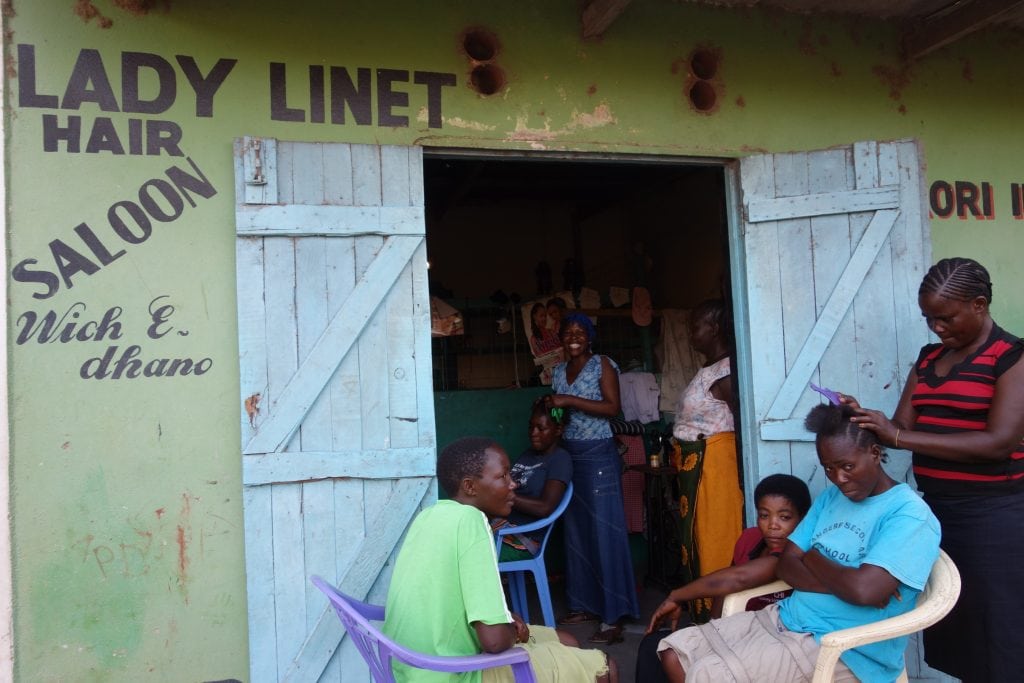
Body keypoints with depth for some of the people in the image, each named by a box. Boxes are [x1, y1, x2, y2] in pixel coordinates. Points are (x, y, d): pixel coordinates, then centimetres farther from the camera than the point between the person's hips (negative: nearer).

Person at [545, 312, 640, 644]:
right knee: (576, 532, 10)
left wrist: (571, 401, -19)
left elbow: (612, 407, -14)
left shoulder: (602, 365, -4)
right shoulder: (559, 371, 14)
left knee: (604, 532, -7)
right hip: (569, 455, 7)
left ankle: (613, 618, -5)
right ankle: (585, 604, 20)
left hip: (598, 455, -7)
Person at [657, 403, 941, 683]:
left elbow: (862, 590, -27)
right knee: (673, 653, -2)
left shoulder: (910, 515, -13)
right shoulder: (830, 497, 12)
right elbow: (786, 566, 7)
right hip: (783, 618, 8)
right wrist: (842, 584, -13)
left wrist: (813, 557, -6)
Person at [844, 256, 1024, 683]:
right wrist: (864, 420, -13)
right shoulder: (928, 358, 11)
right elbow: (903, 427, 8)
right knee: (949, 624, 13)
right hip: (936, 509, 6)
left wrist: (897, 436, -23)